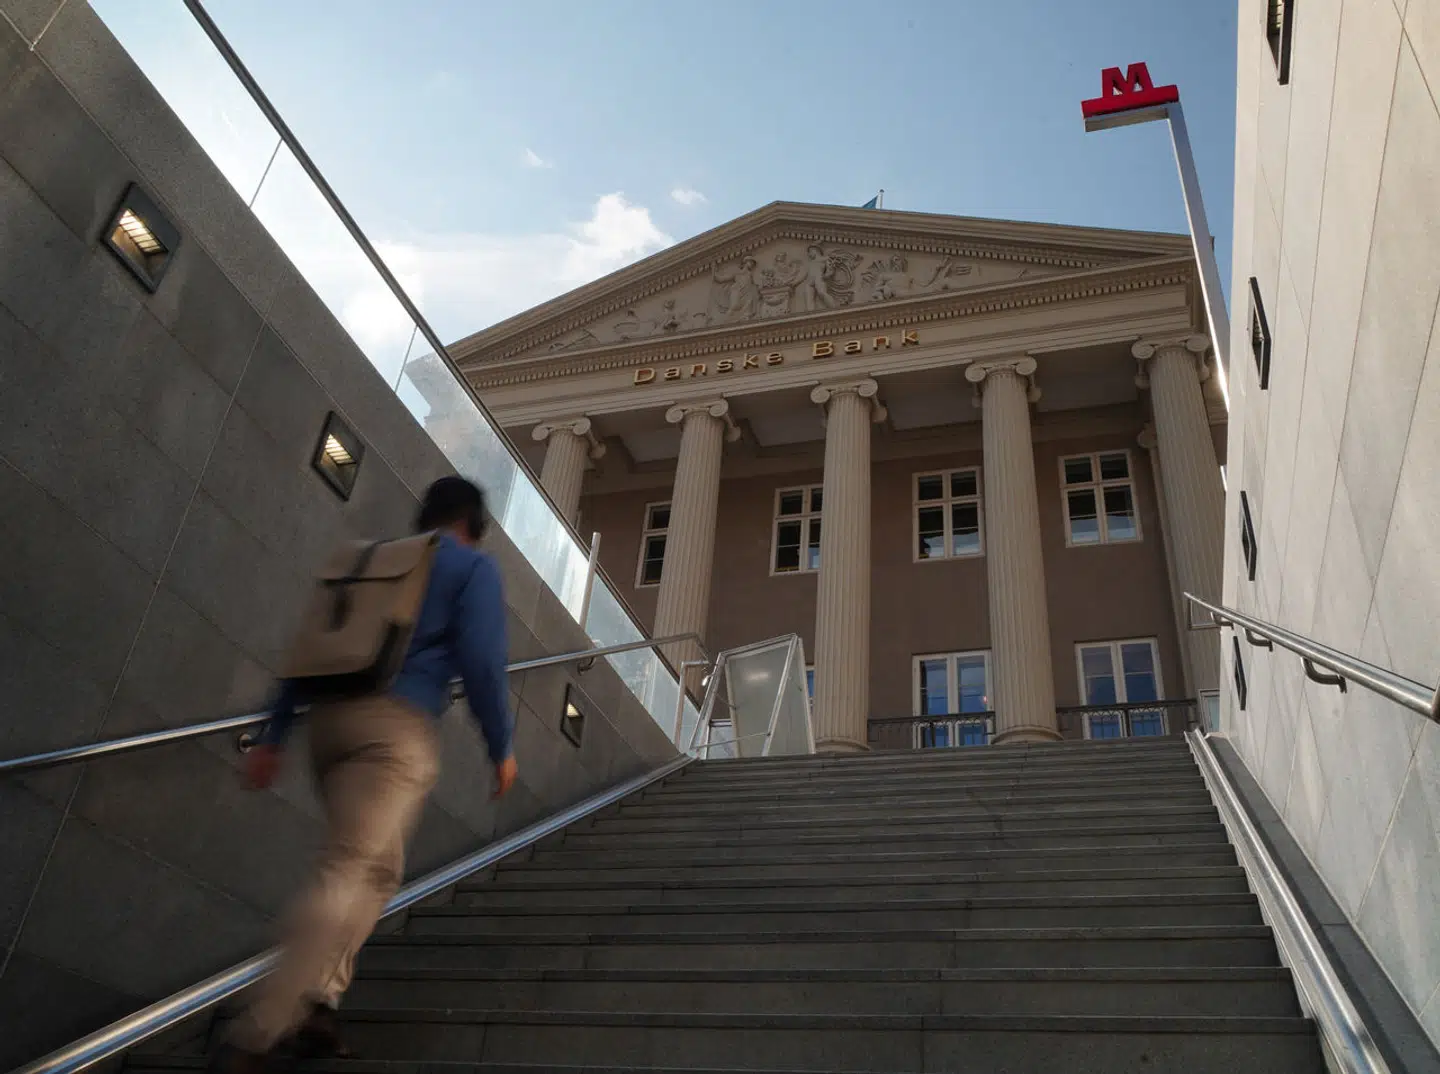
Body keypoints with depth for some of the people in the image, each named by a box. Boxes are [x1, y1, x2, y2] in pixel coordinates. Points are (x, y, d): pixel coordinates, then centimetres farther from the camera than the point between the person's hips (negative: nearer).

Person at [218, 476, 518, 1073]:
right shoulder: (473, 567, 6)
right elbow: (481, 663, -4)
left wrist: (273, 737, 19)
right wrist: (501, 747, 6)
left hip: (330, 718, 7)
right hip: (395, 727, -7)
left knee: (378, 868, 19)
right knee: (347, 873, -12)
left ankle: (316, 1004, 7)